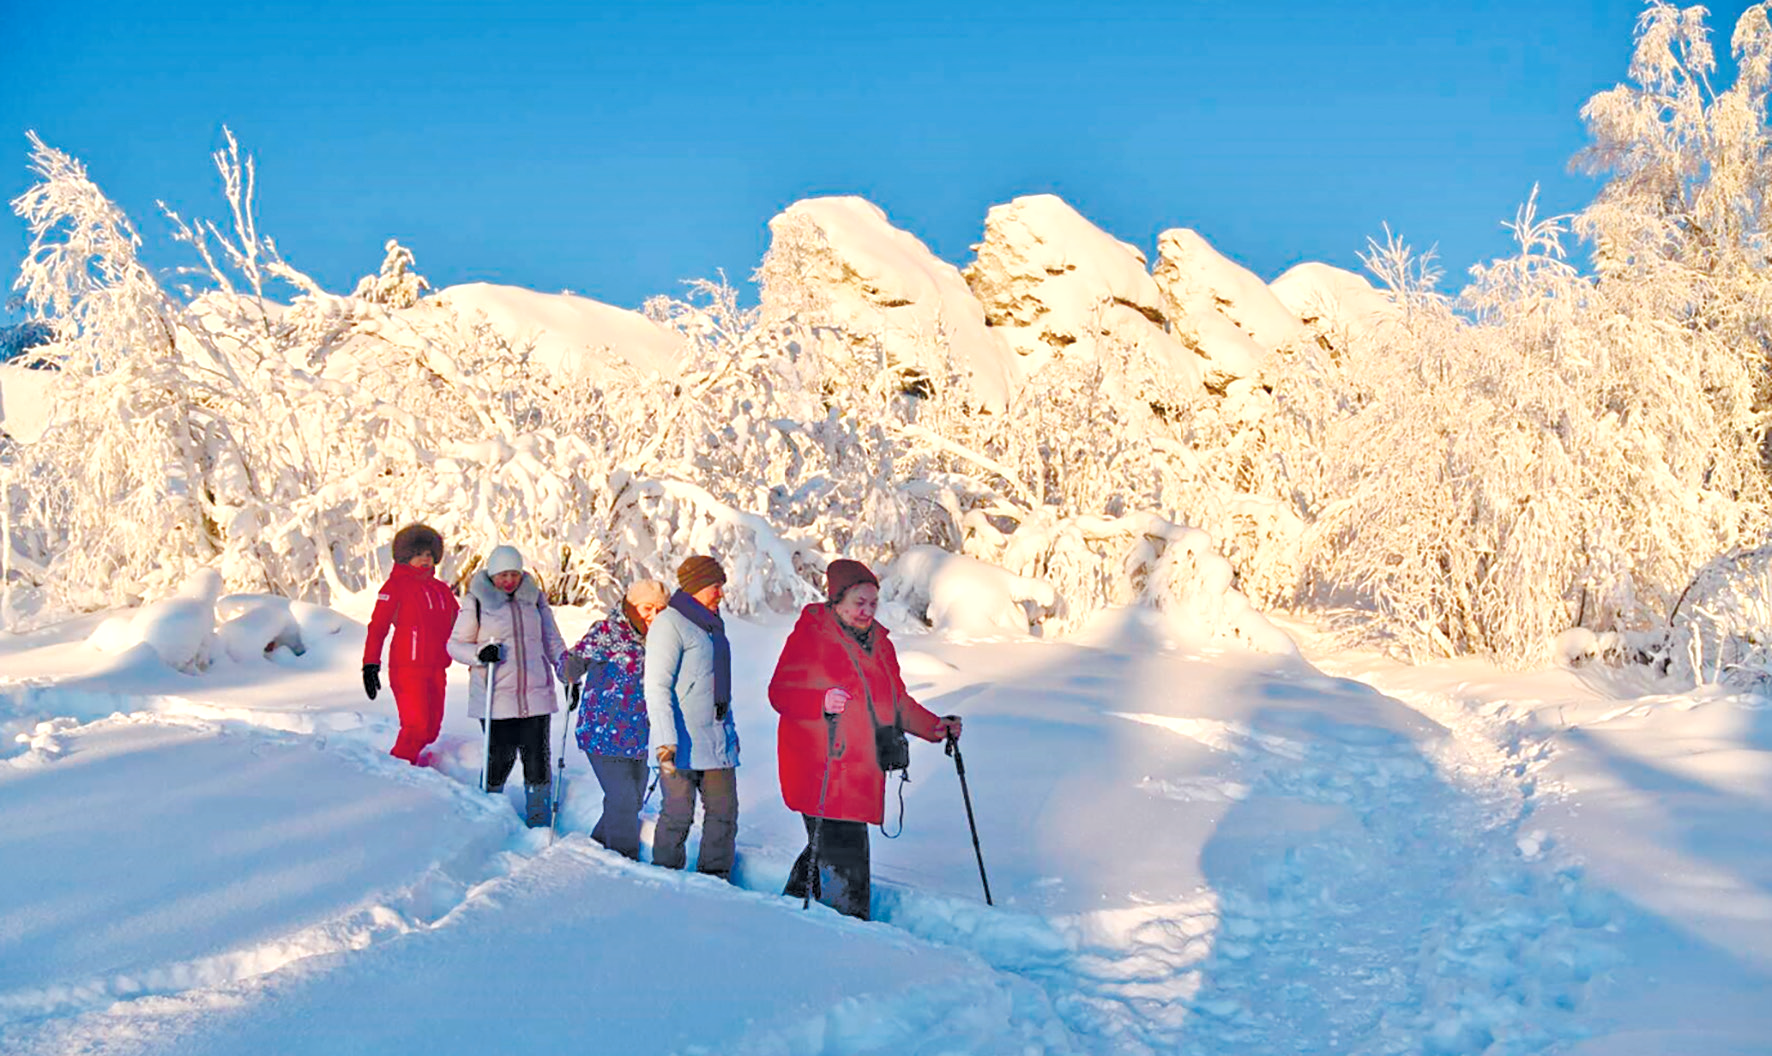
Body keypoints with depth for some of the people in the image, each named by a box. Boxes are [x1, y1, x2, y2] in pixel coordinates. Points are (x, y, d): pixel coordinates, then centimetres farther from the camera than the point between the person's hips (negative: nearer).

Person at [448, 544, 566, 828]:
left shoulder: (535, 598, 10)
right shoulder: (477, 601, 1)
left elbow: (552, 641, 18)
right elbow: (456, 644, 4)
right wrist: (480, 653, -16)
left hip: (536, 695, 3)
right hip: (495, 698, -3)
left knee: (537, 759, 2)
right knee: (500, 759, -2)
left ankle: (539, 825, 13)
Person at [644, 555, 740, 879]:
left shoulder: (712, 624, 18)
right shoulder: (670, 623, -8)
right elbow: (657, 686, -15)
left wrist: (730, 728, 24)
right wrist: (666, 741, -22)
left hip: (717, 740, 8)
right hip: (682, 742, -8)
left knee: (724, 813, 6)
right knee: (678, 815, -5)